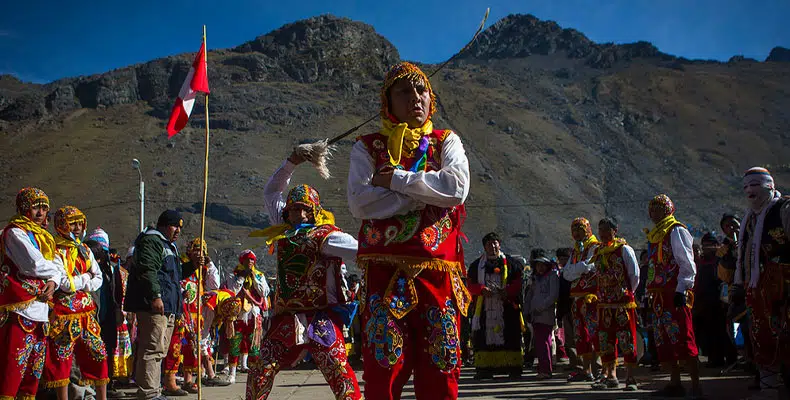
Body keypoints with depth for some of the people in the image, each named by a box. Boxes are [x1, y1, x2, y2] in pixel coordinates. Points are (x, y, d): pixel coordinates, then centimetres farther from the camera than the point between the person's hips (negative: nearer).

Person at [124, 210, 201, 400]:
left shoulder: (169, 245, 27)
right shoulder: (151, 241, -7)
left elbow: (174, 273, 35)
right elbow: (147, 270, -19)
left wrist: (191, 266, 17)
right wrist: (155, 296, -26)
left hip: (167, 307, 11)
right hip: (153, 306, -11)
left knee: (158, 351, 14)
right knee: (152, 349, -13)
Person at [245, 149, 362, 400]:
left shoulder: (324, 235, -5)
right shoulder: (283, 230, 14)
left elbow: (358, 249, -18)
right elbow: (271, 192, 26)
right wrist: (291, 163, 18)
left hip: (321, 316, -6)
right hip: (286, 319, 6)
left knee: (337, 367, -18)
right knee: (260, 372, 5)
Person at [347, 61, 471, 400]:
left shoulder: (447, 142, 14)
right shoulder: (368, 147, 11)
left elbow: (457, 187, -7)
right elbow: (359, 203, -6)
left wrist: (396, 179, -6)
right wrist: (426, 193, -6)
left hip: (437, 273, 1)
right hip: (385, 272, -1)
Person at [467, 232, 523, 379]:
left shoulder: (510, 262, 10)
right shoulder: (477, 265, 14)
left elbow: (519, 280, 3)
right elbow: (471, 285, 8)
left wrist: (508, 291, -14)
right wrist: (482, 289, -11)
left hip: (506, 308, -1)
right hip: (484, 308, 1)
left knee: (509, 337, -5)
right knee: (484, 338, -3)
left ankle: (513, 367, -2)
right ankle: (484, 368, -1)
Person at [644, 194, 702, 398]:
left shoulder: (677, 231, -4)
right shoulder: (654, 236, 21)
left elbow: (687, 263, -11)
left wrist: (681, 289, -19)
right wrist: (650, 292, 18)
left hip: (675, 294, -9)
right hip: (659, 295, 9)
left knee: (682, 340, -11)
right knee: (663, 342, 8)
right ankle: (675, 383, 14)